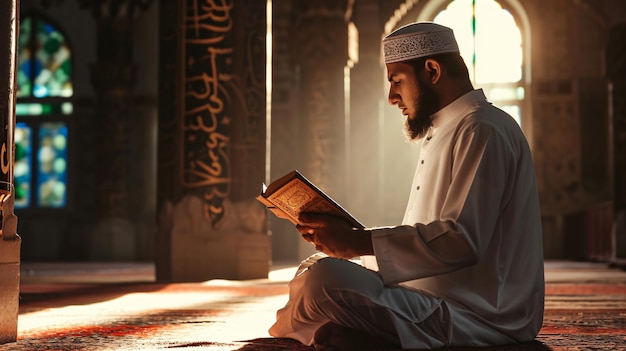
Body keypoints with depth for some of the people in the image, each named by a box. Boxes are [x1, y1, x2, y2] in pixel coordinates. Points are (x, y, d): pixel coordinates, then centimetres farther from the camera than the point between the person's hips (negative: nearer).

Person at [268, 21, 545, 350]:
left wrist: (359, 242, -23)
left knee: (324, 280, -26)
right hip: (438, 299, 11)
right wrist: (346, 239, 7)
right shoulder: (443, 134, 21)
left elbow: (461, 240, -24)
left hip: (476, 316, -11)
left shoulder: (482, 131, -13)